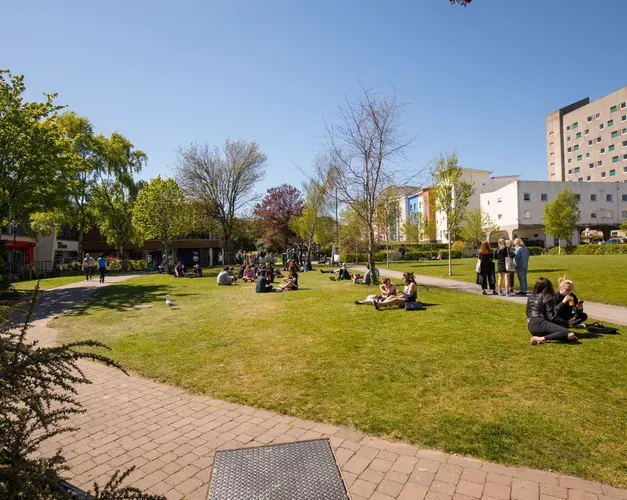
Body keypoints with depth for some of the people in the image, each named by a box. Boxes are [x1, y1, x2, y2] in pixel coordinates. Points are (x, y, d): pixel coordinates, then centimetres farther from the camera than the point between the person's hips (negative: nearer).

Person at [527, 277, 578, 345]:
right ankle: (540, 339, -30)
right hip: (540, 324, -8)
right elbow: (551, 317, -9)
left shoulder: (531, 297, 18)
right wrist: (567, 322, -1)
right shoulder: (548, 298, -2)